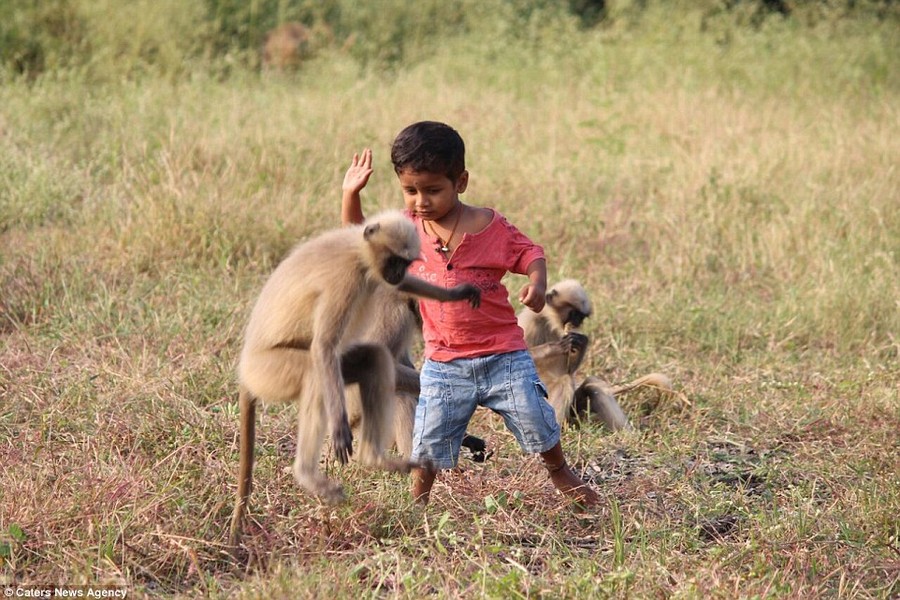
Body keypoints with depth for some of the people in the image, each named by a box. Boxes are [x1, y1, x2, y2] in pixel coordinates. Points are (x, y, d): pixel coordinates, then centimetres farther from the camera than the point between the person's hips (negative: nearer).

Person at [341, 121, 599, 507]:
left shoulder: (491, 227, -10)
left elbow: (530, 254, -1)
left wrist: (537, 283, -23)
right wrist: (350, 194, -5)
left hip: (503, 355, -2)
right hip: (444, 362, 2)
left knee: (536, 421, 5)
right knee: (427, 442, -3)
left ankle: (561, 475, 32)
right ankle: (416, 504, 17)